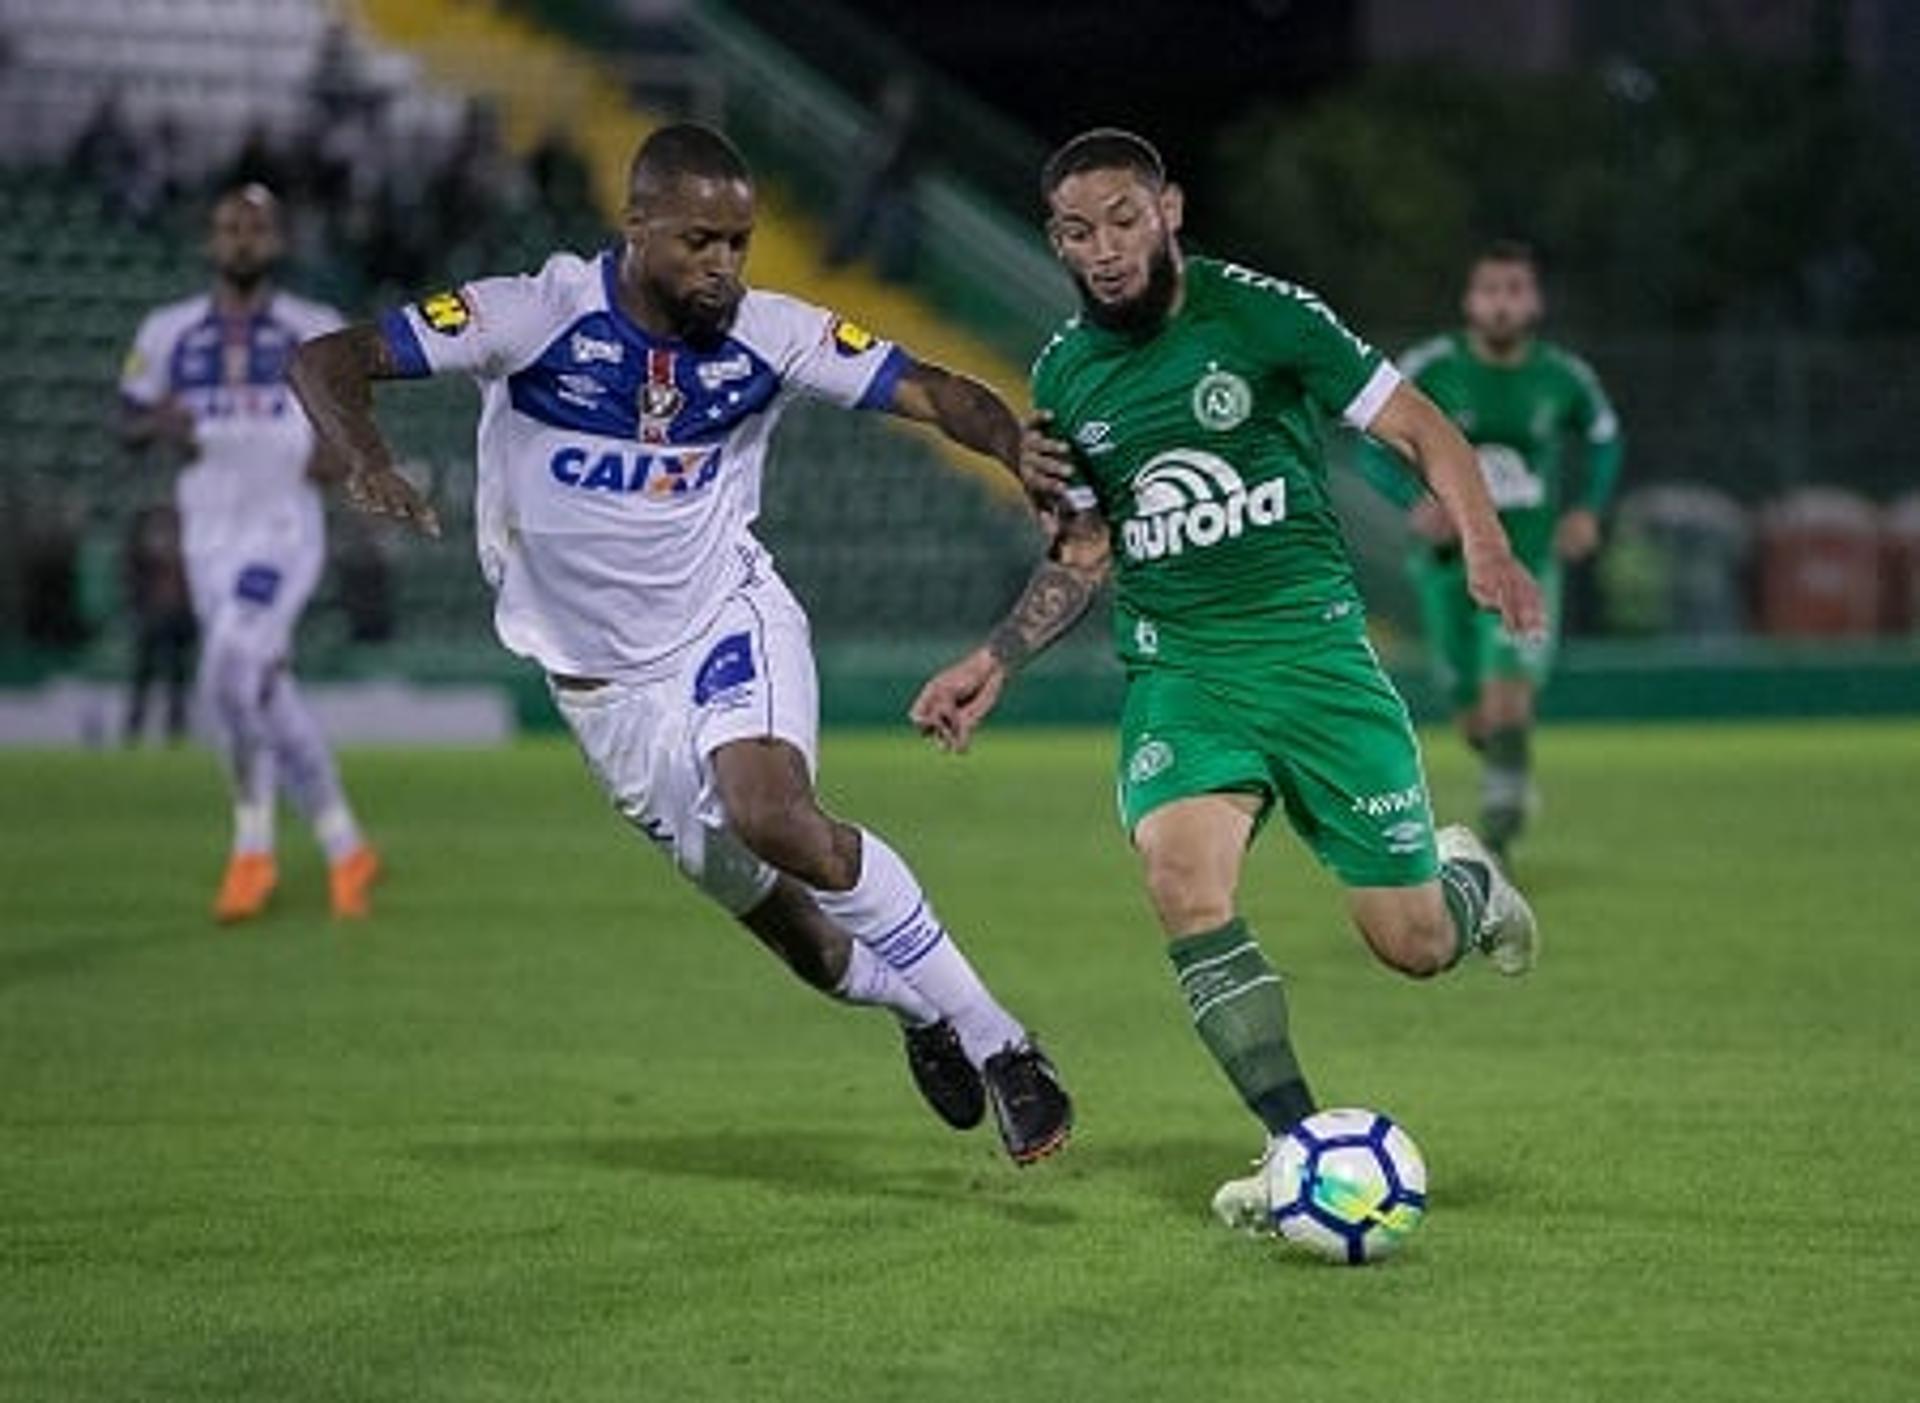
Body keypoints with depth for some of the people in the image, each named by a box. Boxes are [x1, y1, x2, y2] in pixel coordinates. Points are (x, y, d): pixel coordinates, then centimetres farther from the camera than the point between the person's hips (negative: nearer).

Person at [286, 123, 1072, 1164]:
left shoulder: (766, 335, -13)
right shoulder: (541, 317, -18)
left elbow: (932, 394, -14)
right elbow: (328, 359, -19)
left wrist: (1028, 455, -35)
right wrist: (367, 463, -39)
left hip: (731, 621, -1)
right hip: (602, 681, 1)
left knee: (771, 815, -31)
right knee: (779, 919, 7)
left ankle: (993, 1041, -20)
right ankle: (921, 1010, 40)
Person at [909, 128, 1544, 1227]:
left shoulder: (1257, 313, -7)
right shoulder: (1064, 377, 7)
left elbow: (1422, 429, -3)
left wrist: (1485, 543, -20)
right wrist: (996, 663, 10)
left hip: (1310, 643, -3)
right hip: (1174, 669, 3)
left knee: (1415, 944, -3)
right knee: (1183, 879, -26)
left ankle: (1469, 881, 37)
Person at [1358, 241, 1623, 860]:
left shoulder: (1563, 376, -4)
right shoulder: (1429, 368, -9)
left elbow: (1604, 435, 16)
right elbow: (1376, 448, -2)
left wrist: (1588, 508, 1)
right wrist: (1414, 503, -21)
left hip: (1527, 562, -1)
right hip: (1449, 563, 1)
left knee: (1508, 707, -20)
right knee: (1476, 722, 9)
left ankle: (1497, 838, -10)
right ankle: (1512, 781, 44)